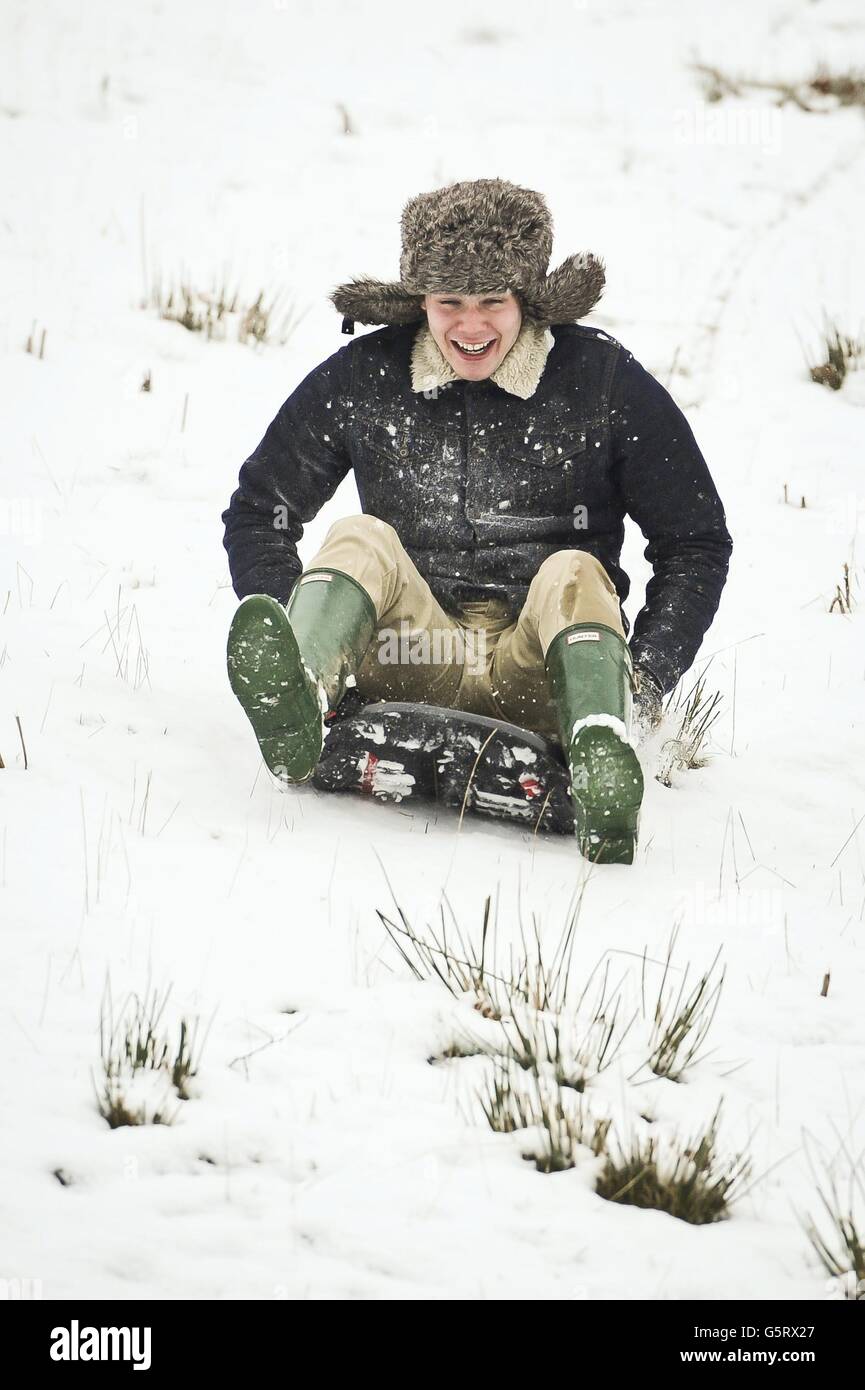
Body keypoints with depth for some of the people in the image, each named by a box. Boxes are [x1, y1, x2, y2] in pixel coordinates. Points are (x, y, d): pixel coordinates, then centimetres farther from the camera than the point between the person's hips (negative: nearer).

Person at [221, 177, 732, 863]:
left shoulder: (603, 381, -2)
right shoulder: (360, 380, 3)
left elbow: (698, 544, 3)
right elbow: (257, 515, 12)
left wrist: (646, 682, -10)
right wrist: (286, 644, -6)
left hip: (539, 676, -1)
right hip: (413, 665, 1)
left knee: (573, 575, -29)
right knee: (362, 541, -22)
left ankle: (604, 778, -57)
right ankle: (294, 711, -53)